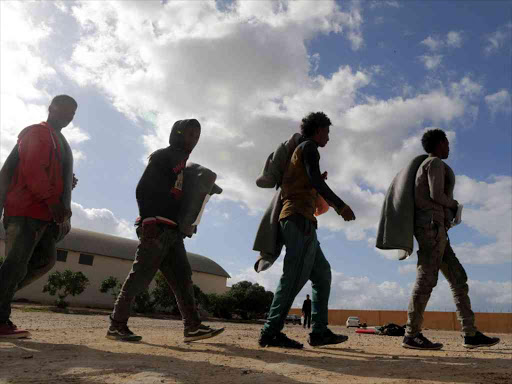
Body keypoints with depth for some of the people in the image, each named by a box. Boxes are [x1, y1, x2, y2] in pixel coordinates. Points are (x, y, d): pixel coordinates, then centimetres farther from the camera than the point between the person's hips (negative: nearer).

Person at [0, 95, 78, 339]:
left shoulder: (59, 141, 28)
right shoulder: (37, 132, -1)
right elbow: (31, 168, -15)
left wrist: (68, 183, 9)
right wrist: (52, 200, -21)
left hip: (45, 213, 10)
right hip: (28, 210, -10)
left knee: (46, 260, 8)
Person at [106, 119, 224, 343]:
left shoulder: (184, 166, 24)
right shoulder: (162, 157, 1)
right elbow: (142, 190, -10)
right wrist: (148, 221, -19)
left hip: (173, 231, 9)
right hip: (156, 228, -9)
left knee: (182, 278, 2)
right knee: (140, 276, -7)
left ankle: (192, 327, 3)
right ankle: (116, 325, 2)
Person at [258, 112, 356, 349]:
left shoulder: (299, 151, 30)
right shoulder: (308, 146, 2)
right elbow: (315, 179, -14)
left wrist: (316, 184, 30)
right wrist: (341, 205, -14)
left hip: (295, 219, 10)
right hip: (299, 217, -10)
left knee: (322, 272, 8)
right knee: (296, 275, -15)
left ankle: (319, 331, 6)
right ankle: (271, 332, -15)